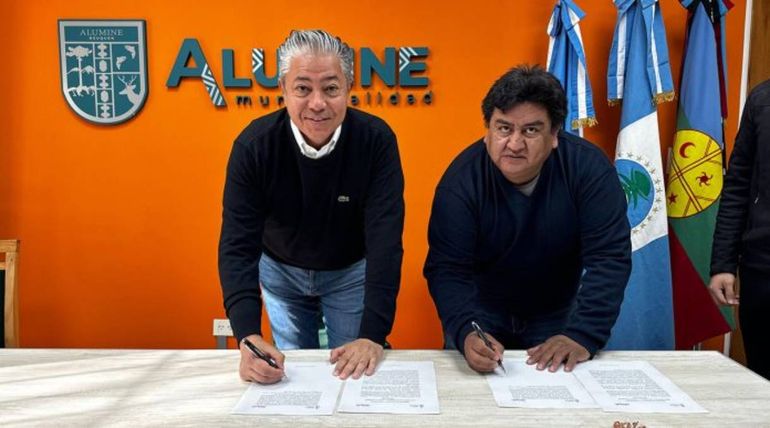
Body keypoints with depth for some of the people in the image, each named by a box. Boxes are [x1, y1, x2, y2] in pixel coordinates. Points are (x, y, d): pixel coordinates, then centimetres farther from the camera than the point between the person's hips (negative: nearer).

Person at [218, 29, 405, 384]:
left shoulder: (376, 140, -26)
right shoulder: (254, 144, -24)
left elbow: (385, 239, -29)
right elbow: (238, 243, -26)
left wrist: (373, 334, -37)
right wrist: (247, 334, -39)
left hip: (352, 273, -1)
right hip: (281, 272, 1)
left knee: (356, 374, 7)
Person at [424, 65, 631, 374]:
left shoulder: (588, 168, -22)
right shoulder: (462, 179, -24)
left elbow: (608, 258, -24)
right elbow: (447, 270, -26)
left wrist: (582, 336, -35)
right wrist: (466, 332, -44)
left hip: (557, 313, 1)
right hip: (481, 310, 0)